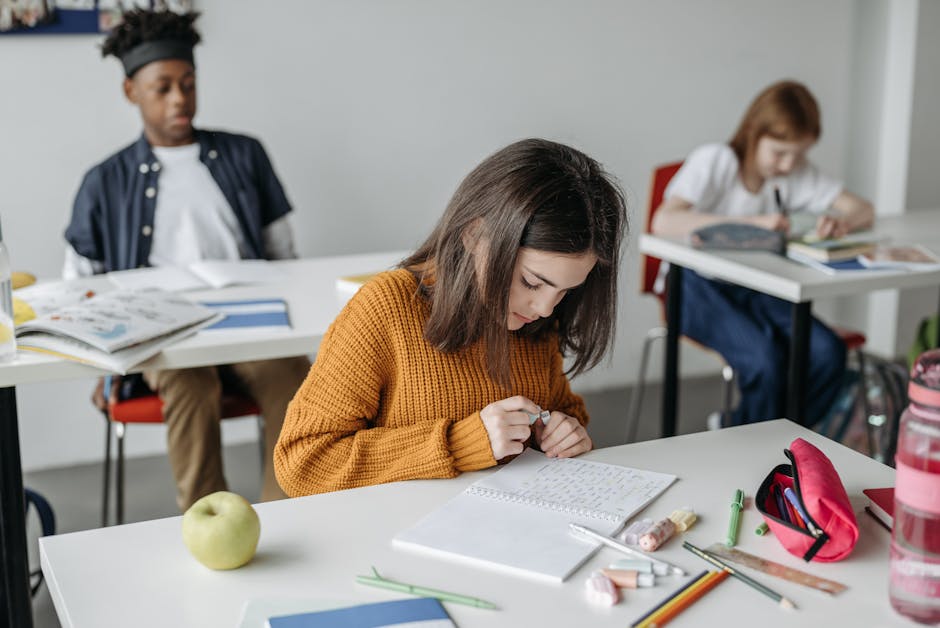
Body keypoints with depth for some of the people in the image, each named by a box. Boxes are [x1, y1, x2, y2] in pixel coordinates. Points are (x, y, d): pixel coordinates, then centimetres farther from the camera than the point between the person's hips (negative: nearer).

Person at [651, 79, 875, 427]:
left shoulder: (798, 173, 3)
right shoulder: (715, 160, -14)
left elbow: (865, 210, 3)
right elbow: (663, 222, -30)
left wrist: (843, 220, -23)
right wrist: (751, 222, -36)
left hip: (755, 287, 5)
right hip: (698, 285, -5)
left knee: (827, 353, -21)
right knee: (765, 359, -31)